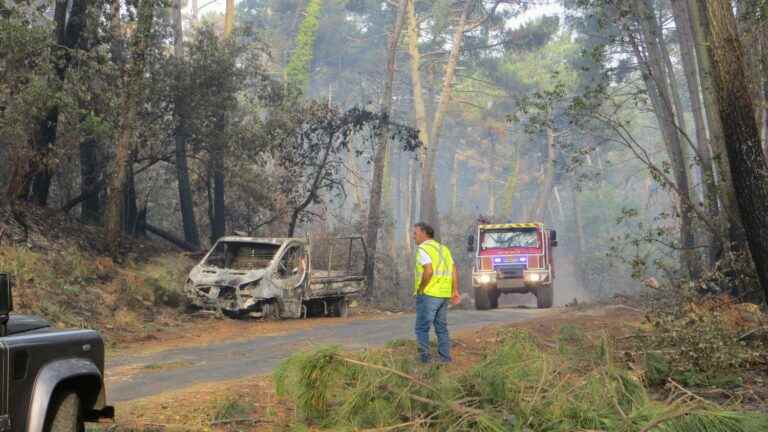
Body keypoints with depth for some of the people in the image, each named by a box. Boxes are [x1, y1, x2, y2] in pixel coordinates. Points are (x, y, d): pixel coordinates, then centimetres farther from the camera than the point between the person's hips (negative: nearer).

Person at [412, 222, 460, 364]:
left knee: (422, 328, -1)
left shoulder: (423, 249, -10)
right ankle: (445, 357, 14)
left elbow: (428, 271, -23)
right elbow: (454, 271, 12)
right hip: (444, 294, 8)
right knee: (441, 327, 14)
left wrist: (420, 289, -12)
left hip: (428, 294, -8)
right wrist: (455, 291, 14)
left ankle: (424, 357, -7)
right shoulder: (443, 248, 15)